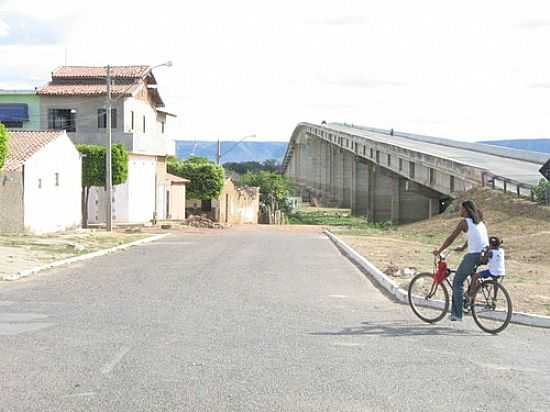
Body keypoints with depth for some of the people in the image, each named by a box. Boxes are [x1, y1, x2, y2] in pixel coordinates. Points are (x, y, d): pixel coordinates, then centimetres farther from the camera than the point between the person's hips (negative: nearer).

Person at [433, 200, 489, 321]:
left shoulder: (464, 222, -4)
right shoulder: (479, 221, 18)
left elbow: (451, 239, -1)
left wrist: (439, 251, 9)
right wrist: (463, 248, 44)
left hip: (474, 255, -8)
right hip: (485, 255, 8)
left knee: (457, 282, 3)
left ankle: (457, 314, 1)